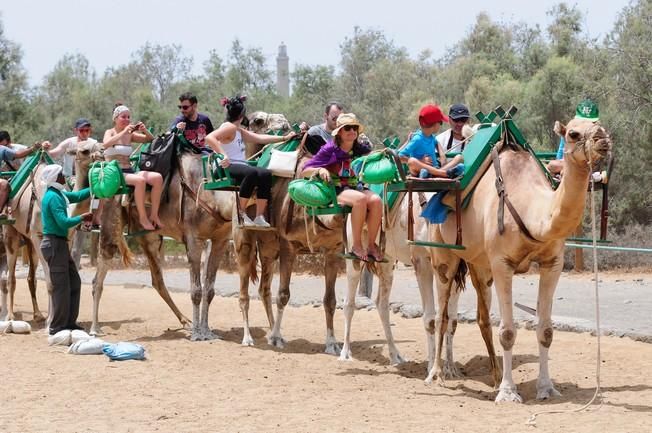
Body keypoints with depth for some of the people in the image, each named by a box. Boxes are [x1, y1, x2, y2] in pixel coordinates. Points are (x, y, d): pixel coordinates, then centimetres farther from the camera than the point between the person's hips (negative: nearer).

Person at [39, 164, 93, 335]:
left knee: (74, 282, 14)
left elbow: (77, 196, 26)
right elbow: (64, 222, -22)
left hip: (60, 244, 10)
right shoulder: (53, 197, -17)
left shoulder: (58, 194, 13)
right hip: (54, 243, -10)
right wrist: (82, 218, -8)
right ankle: (58, 327, -2)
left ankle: (69, 322, 20)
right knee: (62, 287, -6)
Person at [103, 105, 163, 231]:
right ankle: (143, 218, -28)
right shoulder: (110, 132, 3)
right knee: (140, 180, -35)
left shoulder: (130, 135, 16)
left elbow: (151, 140, 17)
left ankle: (154, 215, -18)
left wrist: (145, 130, -3)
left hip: (129, 171, 6)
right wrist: (124, 132, -23)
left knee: (157, 177, -19)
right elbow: (106, 144, -20)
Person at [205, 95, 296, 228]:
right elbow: (209, 138, -24)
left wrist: (284, 138, 27)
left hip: (240, 166, 9)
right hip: (228, 168, -9)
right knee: (252, 173, -36)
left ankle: (259, 217, -17)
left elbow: (260, 138, 27)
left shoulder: (239, 131, 21)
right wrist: (223, 155, -33)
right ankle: (241, 213, -26)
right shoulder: (230, 127, -9)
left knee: (265, 174, -15)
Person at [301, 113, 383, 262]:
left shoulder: (360, 149, 8)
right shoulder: (329, 150, -4)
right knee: (360, 199, -35)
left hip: (354, 188, 5)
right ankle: (356, 246, -25)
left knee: (376, 200, -28)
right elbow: (305, 171, -5)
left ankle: (372, 245, -15)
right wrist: (320, 170, -24)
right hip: (334, 191, -4)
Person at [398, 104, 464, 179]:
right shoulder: (417, 139, -10)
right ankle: (444, 172, -53)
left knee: (460, 157, -5)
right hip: (420, 172, -7)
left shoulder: (431, 137, 12)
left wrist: (442, 154, 15)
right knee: (412, 161, -37)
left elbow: (436, 143, 36)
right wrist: (421, 161, -19)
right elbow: (400, 156, -15)